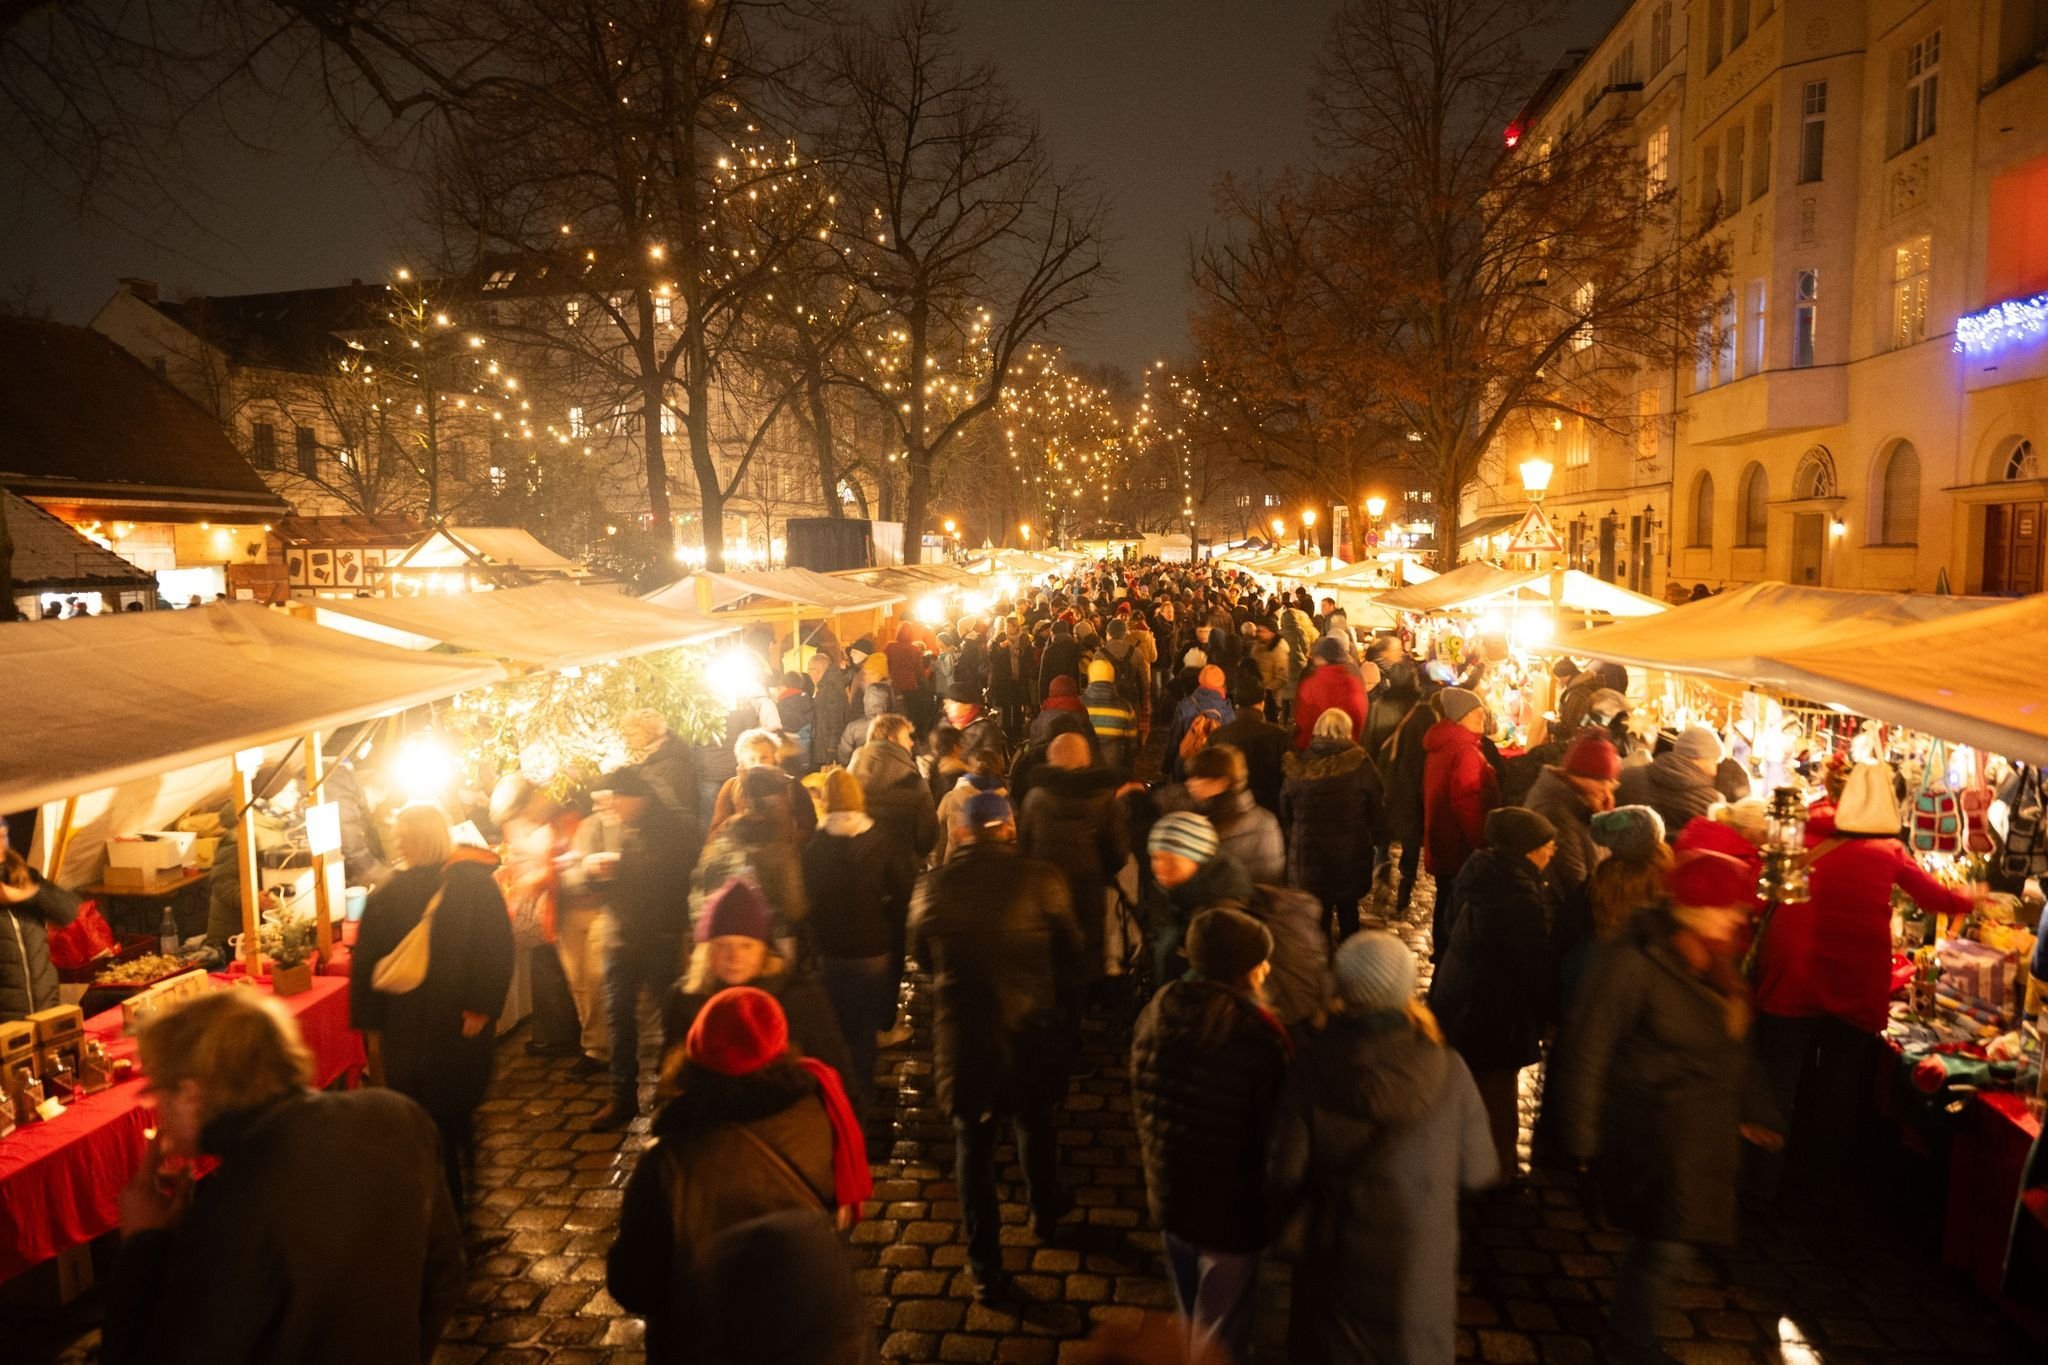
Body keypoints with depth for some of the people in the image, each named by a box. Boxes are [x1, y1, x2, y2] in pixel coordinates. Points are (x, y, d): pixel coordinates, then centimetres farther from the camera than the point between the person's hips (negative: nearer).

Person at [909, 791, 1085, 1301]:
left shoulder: (933, 886, -9)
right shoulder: (1040, 880, -14)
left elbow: (921, 954, 5)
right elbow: (1070, 954, -3)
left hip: (962, 1031, 0)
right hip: (1031, 1027, 1)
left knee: (973, 1143, 13)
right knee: (1034, 1123, 25)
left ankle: (985, 1267, 18)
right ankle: (1044, 1212, 47)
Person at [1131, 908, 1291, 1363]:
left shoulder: (1157, 1010, -7)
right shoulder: (1257, 1034, -27)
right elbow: (1276, 1125, -19)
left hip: (1168, 1189, 6)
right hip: (1232, 1204, -6)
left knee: (1193, 1320, 30)